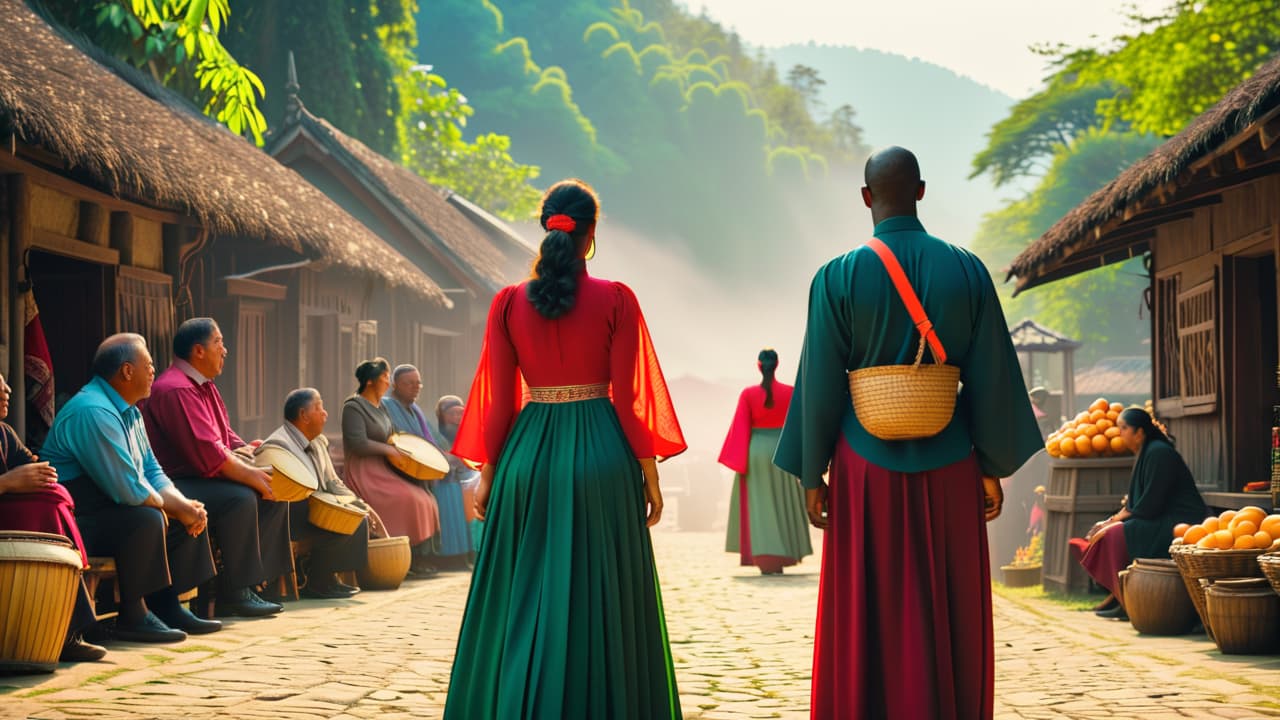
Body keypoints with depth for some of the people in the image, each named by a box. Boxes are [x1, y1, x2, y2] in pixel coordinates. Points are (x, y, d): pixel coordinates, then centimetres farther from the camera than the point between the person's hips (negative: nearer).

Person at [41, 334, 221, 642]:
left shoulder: (128, 412, 12)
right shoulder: (93, 411, -23)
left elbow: (152, 472, 14)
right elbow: (129, 490, -27)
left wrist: (185, 504, -4)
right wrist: (176, 507, -12)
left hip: (109, 507, 11)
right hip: (76, 522, -11)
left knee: (192, 513, 6)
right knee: (147, 518, -33)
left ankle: (166, 606, 5)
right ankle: (132, 617, -21)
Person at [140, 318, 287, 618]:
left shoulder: (206, 387, 17)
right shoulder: (175, 390, -18)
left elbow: (227, 439, 19)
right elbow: (207, 453, -25)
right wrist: (252, 475, -19)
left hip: (203, 478, 11)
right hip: (176, 483, -11)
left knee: (274, 497, 2)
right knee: (240, 498, -31)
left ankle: (248, 583, -3)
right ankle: (234, 594, -22)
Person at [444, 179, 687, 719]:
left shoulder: (508, 302, 1)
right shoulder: (616, 299, -5)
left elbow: (497, 400, 2)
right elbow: (630, 396, -6)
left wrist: (486, 473, 9)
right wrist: (649, 472, 1)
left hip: (528, 453, 2)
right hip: (600, 453, -2)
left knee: (524, 601, 11)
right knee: (599, 602, 7)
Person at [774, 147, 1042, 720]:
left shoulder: (838, 277, -6)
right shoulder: (967, 270, -2)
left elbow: (820, 386, -4)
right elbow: (991, 378, 0)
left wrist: (811, 476, 4)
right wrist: (994, 468, 9)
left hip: (866, 468, -1)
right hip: (948, 469, 1)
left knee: (867, 621, 8)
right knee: (950, 620, 10)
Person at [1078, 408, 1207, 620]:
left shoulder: (1158, 453, -17)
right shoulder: (1146, 453, 15)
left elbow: (1152, 503, -21)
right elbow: (1138, 499, 19)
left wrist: (1123, 516, -9)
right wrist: (1119, 516, 4)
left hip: (1177, 525, -11)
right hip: (1161, 522, 11)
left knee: (1116, 535, -21)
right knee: (1103, 531, 5)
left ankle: (1127, 604, -14)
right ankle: (1118, 596, 5)